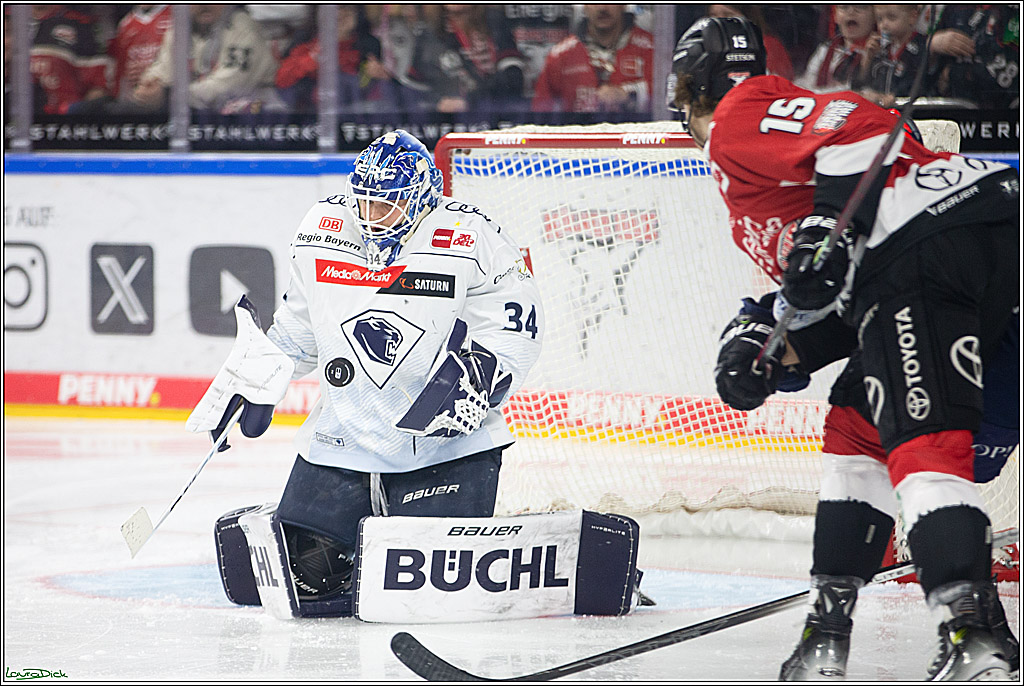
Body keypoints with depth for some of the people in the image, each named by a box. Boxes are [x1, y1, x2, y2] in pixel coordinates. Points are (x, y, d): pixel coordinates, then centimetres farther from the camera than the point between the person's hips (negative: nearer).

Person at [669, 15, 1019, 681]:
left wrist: (831, 227, -20)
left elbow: (860, 126, -14)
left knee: (922, 439, -18)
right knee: (857, 428, 18)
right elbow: (846, 302, 30)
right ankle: (830, 627, 21)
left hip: (939, 230, -10)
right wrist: (775, 341, 19)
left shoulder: (740, 118, 4)